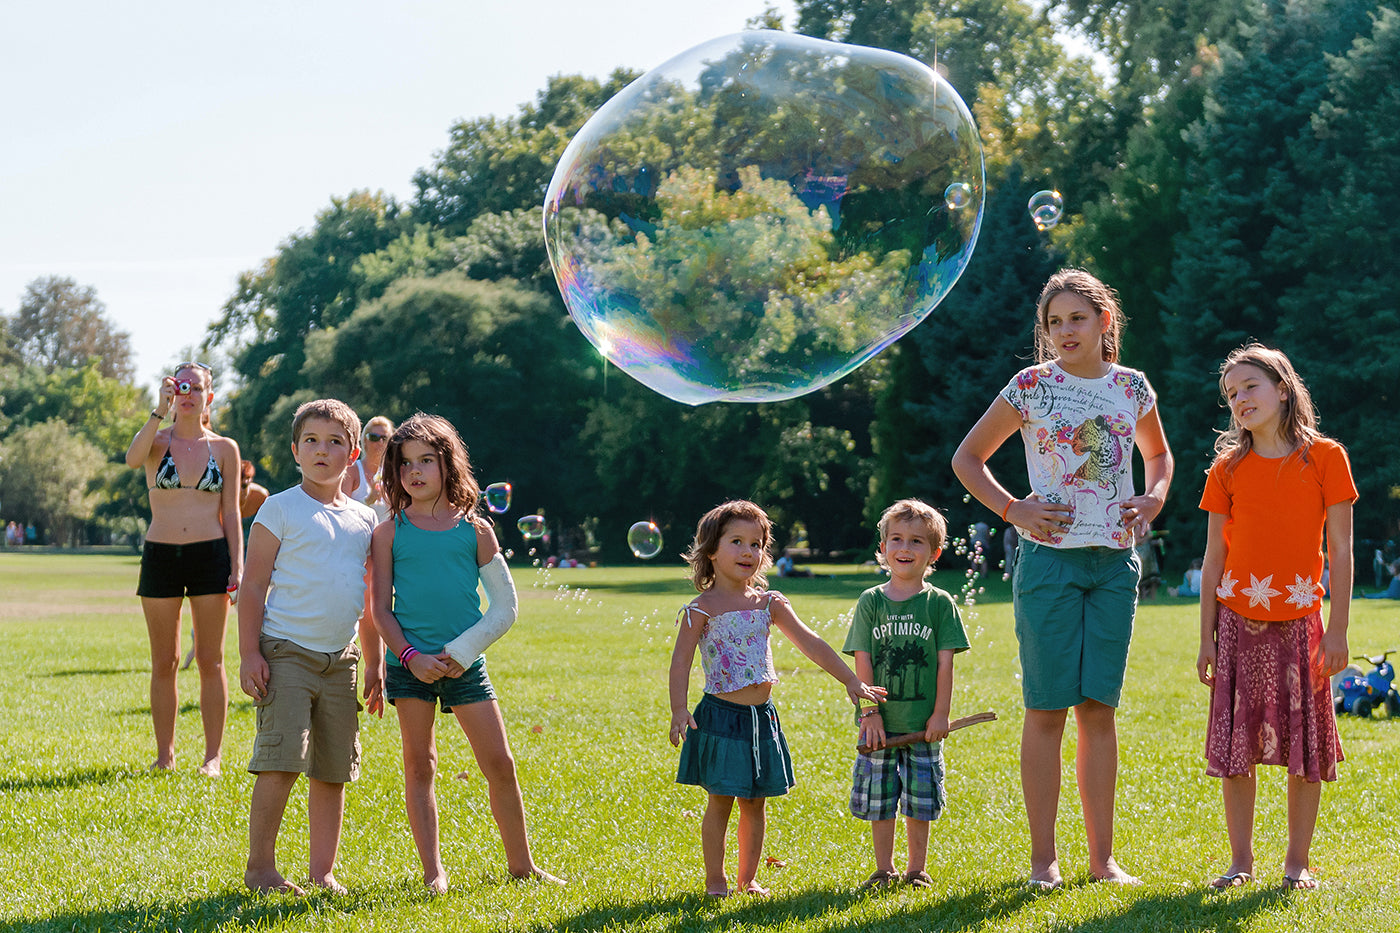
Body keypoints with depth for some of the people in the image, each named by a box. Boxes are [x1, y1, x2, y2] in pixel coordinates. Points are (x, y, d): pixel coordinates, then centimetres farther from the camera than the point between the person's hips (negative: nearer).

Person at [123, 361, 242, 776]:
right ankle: (164, 754, 14)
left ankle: (213, 755, 7)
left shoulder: (224, 448, 6)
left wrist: (237, 567, -1)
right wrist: (160, 410, -27)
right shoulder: (158, 441, 3)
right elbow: (132, 458, -21)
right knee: (164, 663, 5)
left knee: (210, 660, 1)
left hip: (210, 555, 0)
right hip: (160, 555, 0)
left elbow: (231, 514, 7)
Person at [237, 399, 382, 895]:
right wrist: (250, 654, -11)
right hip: (286, 652, -5)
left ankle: (323, 870, 15)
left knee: (333, 770, 7)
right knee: (280, 764, -12)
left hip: (340, 659, 5)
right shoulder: (280, 509, -2)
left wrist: (375, 664, 17)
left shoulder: (363, 519, 13)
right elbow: (254, 586, -4)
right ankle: (260, 868, -1)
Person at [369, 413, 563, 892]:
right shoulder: (391, 533, 3)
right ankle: (433, 870, 12)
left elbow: (505, 607, 3)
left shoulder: (475, 530, 3)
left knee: (500, 764, 1)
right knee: (419, 765, 3)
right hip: (411, 664, 0)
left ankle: (521, 864, 15)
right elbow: (381, 609, 2)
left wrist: (462, 651, -7)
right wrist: (409, 655, -12)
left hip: (465, 665, 0)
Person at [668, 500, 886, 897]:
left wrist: (851, 681, 1)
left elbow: (810, 643, 6)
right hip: (721, 715, -5)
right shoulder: (703, 609, -7)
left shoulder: (769, 603, 6)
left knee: (754, 803, 11)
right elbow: (681, 661, -10)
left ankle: (748, 878, 21)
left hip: (761, 716, 5)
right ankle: (715, 880, 11)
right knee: (720, 801, 0)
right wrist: (679, 711, -21)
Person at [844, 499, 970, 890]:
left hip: (923, 723, -1)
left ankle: (917, 869, 17)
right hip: (880, 722, 1)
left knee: (920, 799, 5)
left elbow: (945, 662, -2)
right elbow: (862, 662, -1)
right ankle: (884, 869, 18)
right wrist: (870, 711, -7)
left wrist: (940, 713, -7)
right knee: (879, 799, 5)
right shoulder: (871, 602, 1)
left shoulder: (940, 604, 0)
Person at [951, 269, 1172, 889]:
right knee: (1046, 709, -2)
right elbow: (967, 457, 7)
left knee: (1099, 708, 5)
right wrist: (1013, 510, -5)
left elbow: (1158, 454, 25)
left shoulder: (1132, 388, 7)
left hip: (1114, 562, 3)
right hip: (1049, 559, -3)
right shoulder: (1031, 388, -1)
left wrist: (1152, 501, 6)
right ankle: (1043, 858, 4)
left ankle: (1103, 857, 10)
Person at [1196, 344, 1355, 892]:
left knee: (1306, 743, 0)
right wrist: (1206, 637, 2)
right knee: (1235, 744, 1)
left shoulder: (1324, 457, 0)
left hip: (1300, 620, -2)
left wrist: (1338, 630, -6)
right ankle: (1241, 860, 12)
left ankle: (1297, 862, 11)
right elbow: (1213, 559, 7)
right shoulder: (1228, 467, 6)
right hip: (1238, 620, 2)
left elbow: (1340, 551, -1)